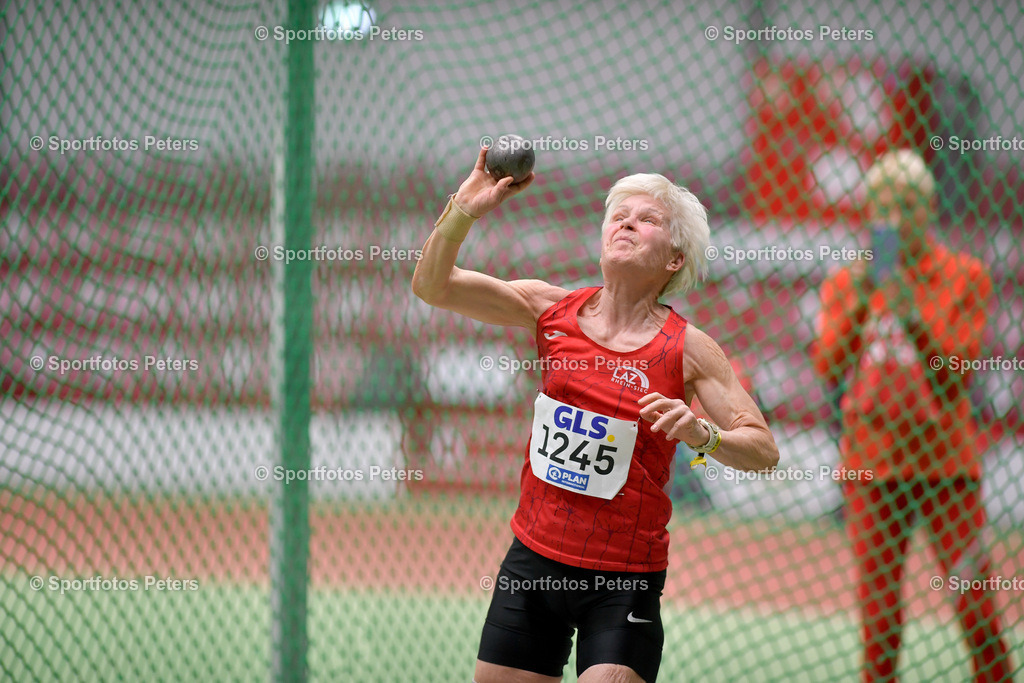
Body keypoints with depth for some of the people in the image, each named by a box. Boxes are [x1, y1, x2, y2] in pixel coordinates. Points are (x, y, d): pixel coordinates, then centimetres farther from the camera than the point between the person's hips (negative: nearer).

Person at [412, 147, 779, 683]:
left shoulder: (686, 349, -6)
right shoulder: (553, 310, 0)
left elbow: (764, 450, -5)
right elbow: (432, 285, -4)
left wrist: (701, 434, -25)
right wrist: (462, 212, -20)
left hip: (624, 580, -3)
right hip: (534, 558, 3)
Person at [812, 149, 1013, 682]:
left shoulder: (964, 277, 3)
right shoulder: (845, 284, 9)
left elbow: (958, 371, -7)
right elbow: (828, 368, -3)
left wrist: (910, 312, -20)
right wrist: (858, 305, -16)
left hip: (948, 463, -2)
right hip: (873, 467, 2)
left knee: (975, 606, -5)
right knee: (878, 613, -1)